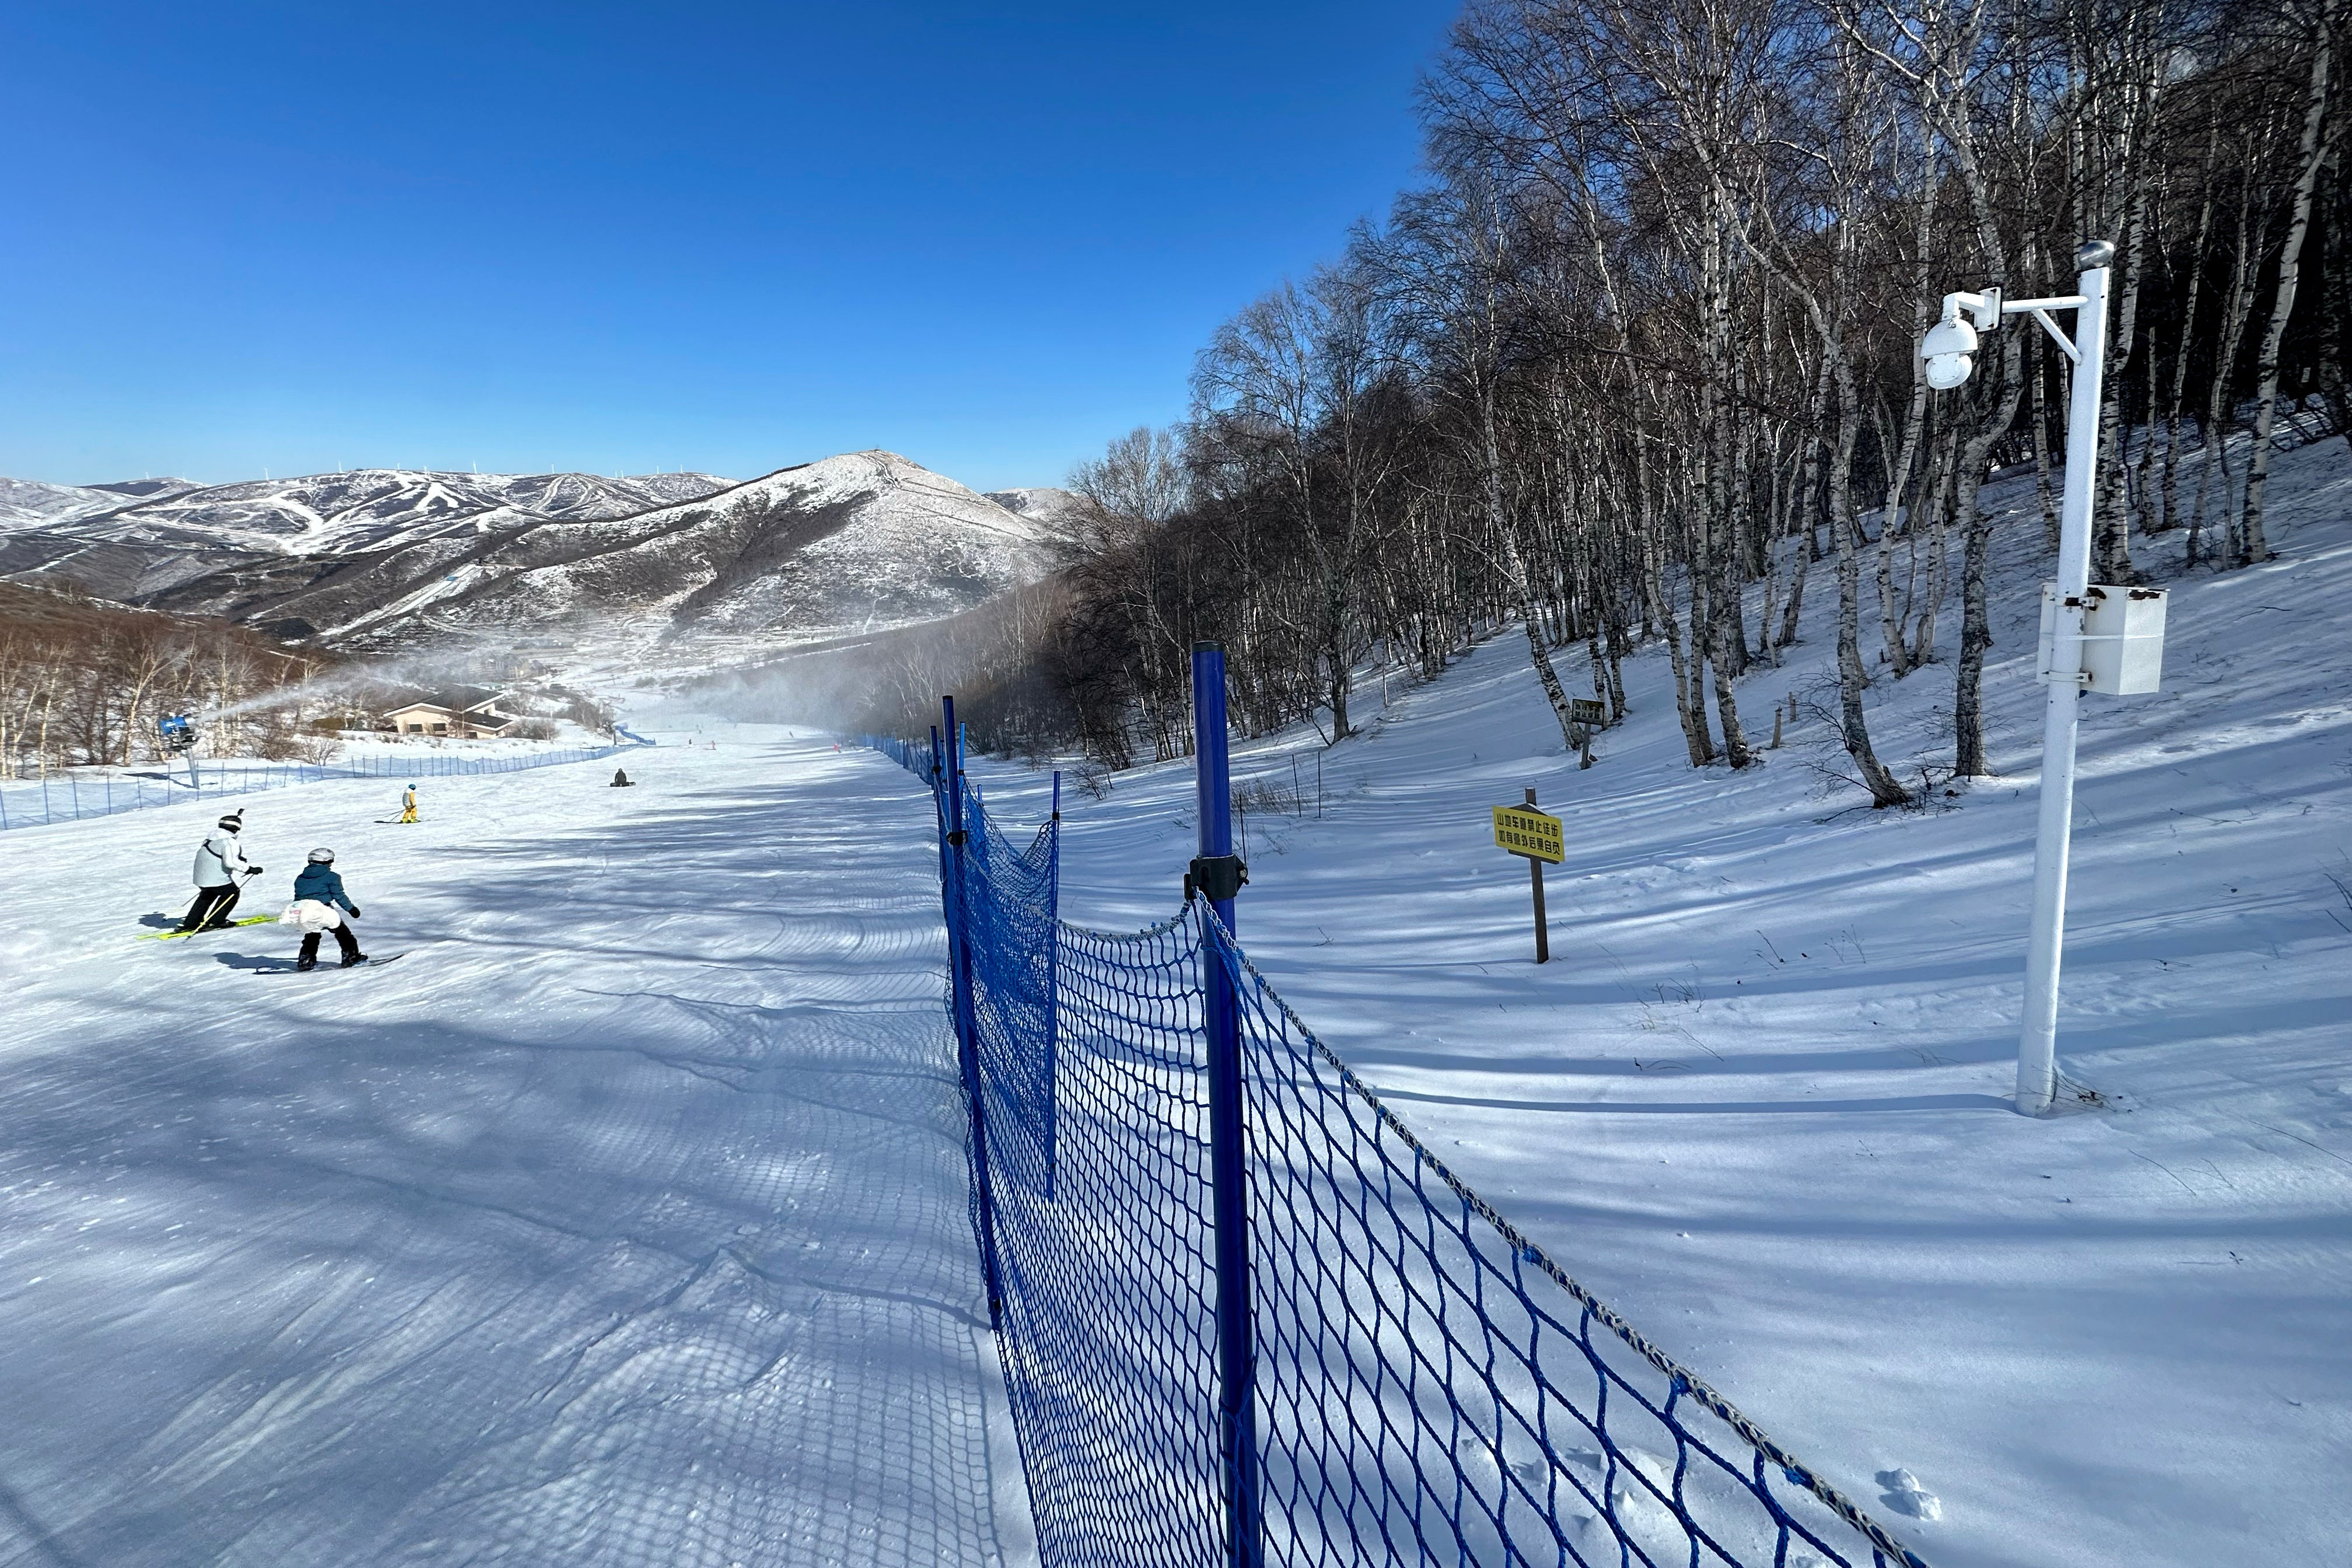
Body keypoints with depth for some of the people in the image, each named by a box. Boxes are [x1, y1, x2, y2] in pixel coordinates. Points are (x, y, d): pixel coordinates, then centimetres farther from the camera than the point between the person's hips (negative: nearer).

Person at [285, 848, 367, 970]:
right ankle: (351, 956, 3)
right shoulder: (331, 877, 6)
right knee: (341, 931, 7)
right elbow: (339, 895, 3)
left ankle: (305, 960, 21)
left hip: (298, 908, 6)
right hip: (320, 909, -6)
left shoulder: (300, 879, 25)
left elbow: (298, 896, 27)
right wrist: (351, 908, 11)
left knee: (312, 935, 27)